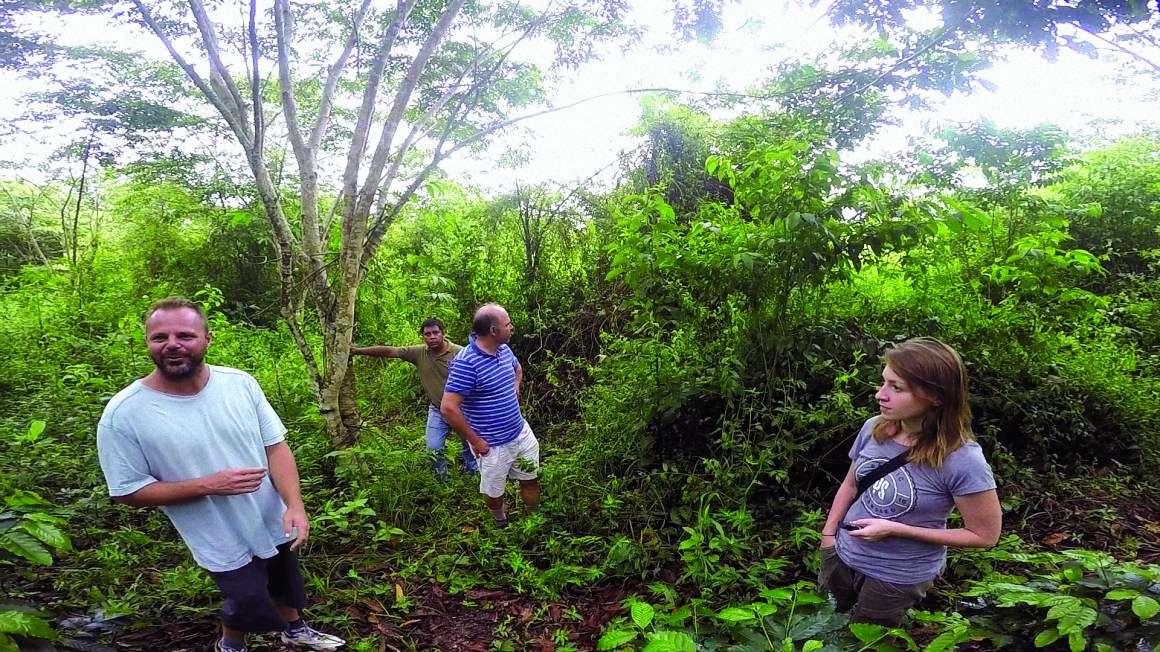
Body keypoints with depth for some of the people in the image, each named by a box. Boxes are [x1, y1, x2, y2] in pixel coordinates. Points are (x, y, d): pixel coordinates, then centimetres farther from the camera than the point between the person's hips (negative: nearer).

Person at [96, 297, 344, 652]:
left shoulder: (240, 383, -12)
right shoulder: (123, 415, -20)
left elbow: (276, 447, -9)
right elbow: (129, 491, -14)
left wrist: (295, 505, -24)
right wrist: (207, 485, -26)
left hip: (274, 523, 4)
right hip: (224, 542, -3)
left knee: (286, 585, 26)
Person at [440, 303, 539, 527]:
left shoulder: (504, 350, -3)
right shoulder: (466, 363, -28)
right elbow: (448, 408, -29)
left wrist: (514, 392, 7)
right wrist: (475, 441, -21)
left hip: (521, 432, 6)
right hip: (493, 444, -6)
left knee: (531, 480, 21)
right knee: (494, 492, 17)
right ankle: (501, 523, 48)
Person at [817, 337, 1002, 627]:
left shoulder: (962, 460, -28)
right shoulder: (873, 428, -13)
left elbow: (985, 535, -17)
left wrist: (895, 530, -23)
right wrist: (828, 533, -2)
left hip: (899, 577, -4)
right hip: (842, 556, 4)